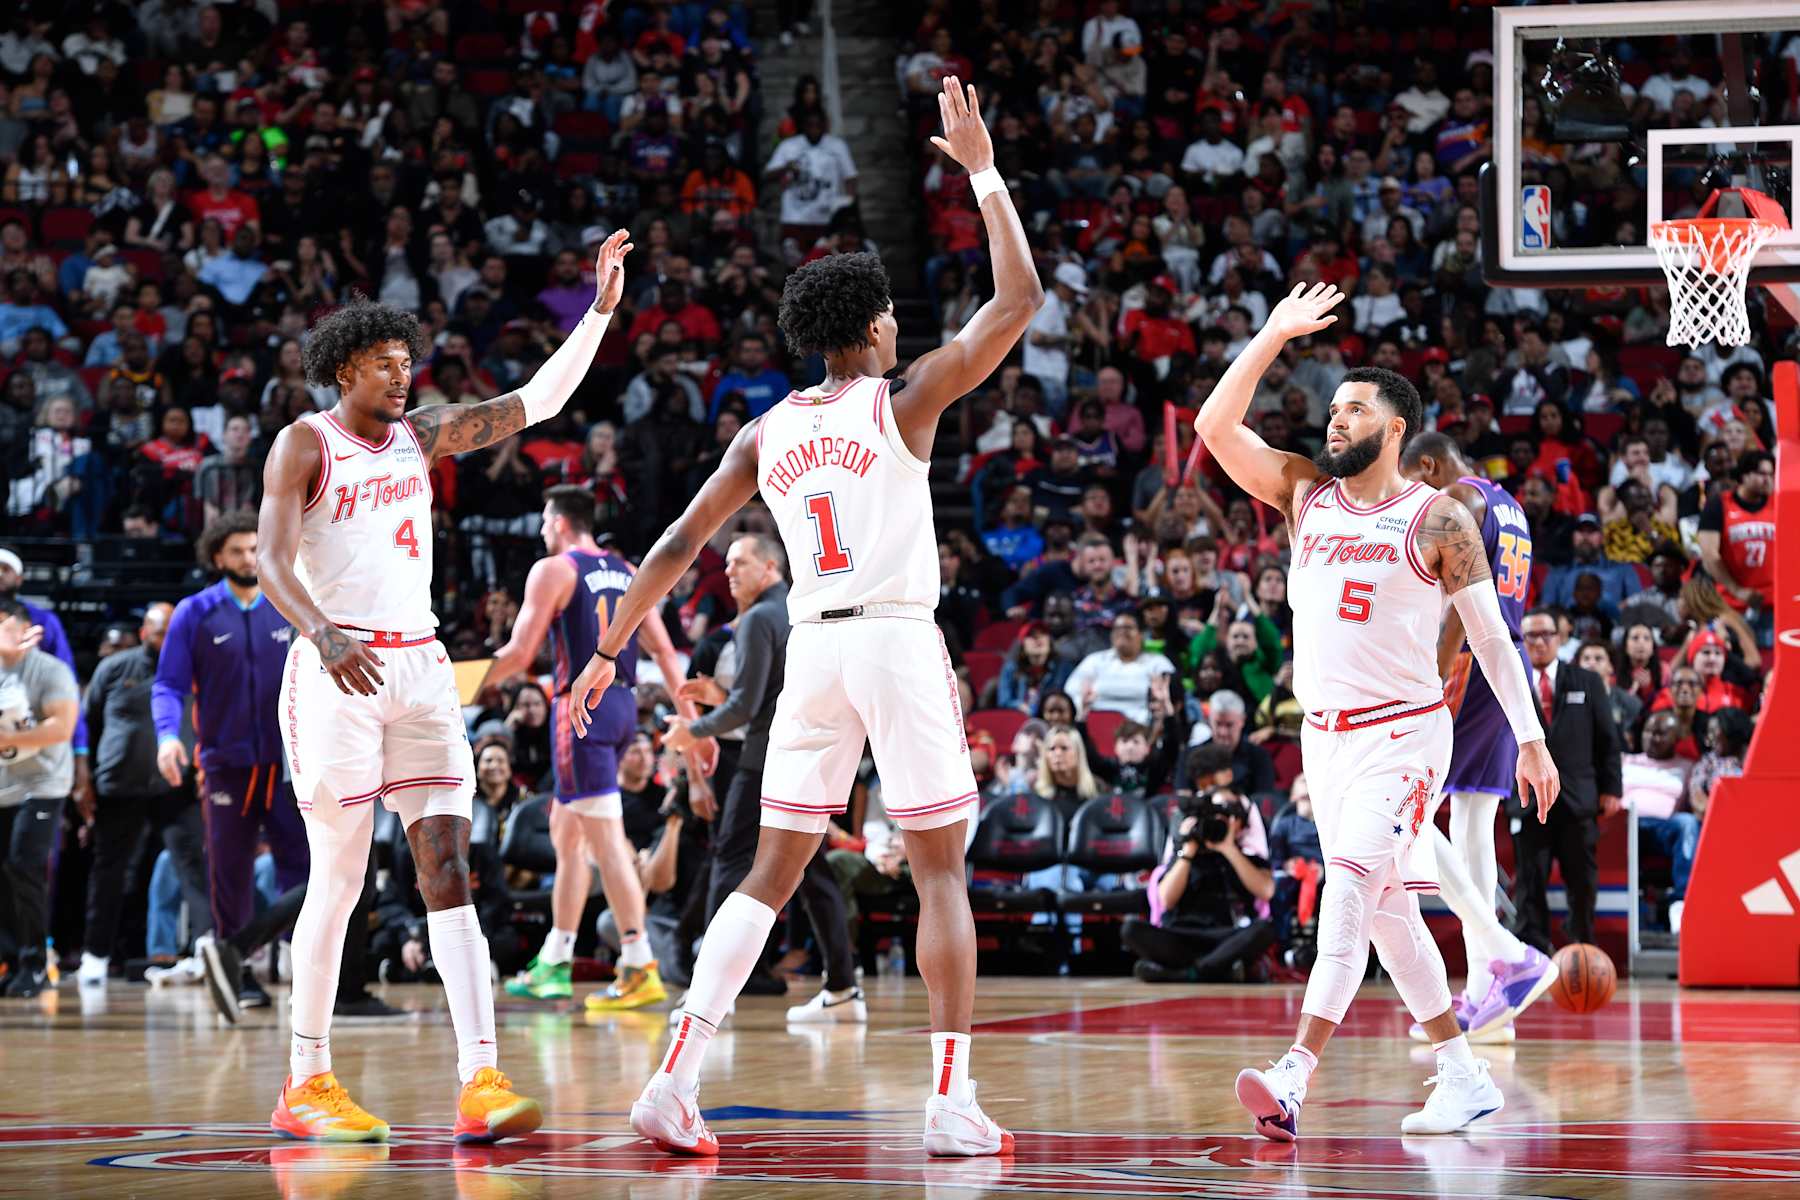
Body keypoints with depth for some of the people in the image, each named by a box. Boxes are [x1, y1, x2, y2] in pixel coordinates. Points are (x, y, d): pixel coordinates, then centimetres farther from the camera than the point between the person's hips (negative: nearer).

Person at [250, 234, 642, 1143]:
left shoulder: (420, 436, 14)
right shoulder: (304, 445, -3)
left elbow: (534, 403, 13)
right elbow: (272, 561, -14)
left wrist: (599, 311, 5)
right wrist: (322, 634, -32)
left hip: (418, 666, 6)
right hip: (336, 669, -5)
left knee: (448, 869, -5)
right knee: (338, 880, -2)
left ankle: (480, 1080, -13)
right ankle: (305, 1084, 9)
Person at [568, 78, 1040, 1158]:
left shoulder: (767, 433, 12)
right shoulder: (904, 400, -1)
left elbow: (678, 546, 12)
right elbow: (1020, 297, -1)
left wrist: (609, 652, 19)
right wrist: (982, 170, 6)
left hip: (814, 649, 4)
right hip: (900, 641, -4)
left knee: (772, 874, 9)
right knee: (941, 868, 2)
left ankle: (677, 1079, -3)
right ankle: (953, 1100, -5)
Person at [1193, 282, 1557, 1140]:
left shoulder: (1437, 522, -3)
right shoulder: (1305, 495, 8)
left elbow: (1490, 636, -1)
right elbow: (1216, 427, 0)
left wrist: (1532, 740, -4)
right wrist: (1274, 336, -3)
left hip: (1403, 732, -6)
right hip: (1325, 733, 6)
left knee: (1352, 885, -21)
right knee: (1387, 909, 9)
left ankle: (1295, 1077, -33)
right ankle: (1464, 1079, 19)